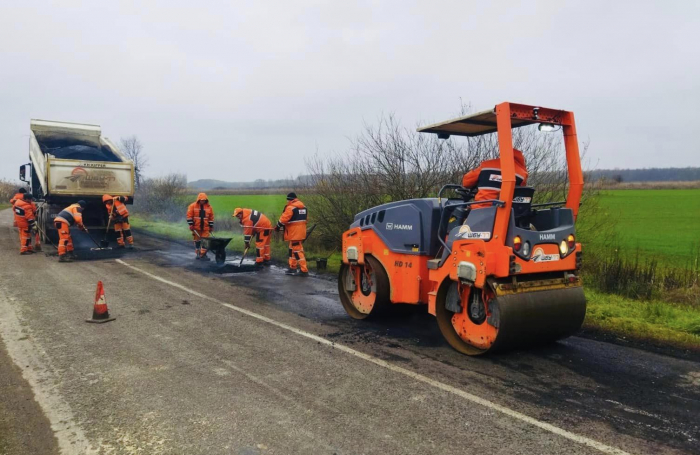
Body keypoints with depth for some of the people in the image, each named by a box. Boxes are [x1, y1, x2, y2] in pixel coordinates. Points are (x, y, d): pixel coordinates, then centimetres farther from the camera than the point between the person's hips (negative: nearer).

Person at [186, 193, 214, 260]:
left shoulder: (209, 207, 4)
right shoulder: (192, 206, -2)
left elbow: (211, 218, 9)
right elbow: (189, 216, -3)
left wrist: (211, 226, 7)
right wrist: (191, 225, -10)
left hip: (205, 228, 1)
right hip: (196, 227, -1)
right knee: (197, 241, 10)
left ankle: (203, 254, -2)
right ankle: (198, 254, 23)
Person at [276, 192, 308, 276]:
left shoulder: (290, 207, -14)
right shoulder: (303, 206, 13)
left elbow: (283, 219, -13)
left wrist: (278, 227, 3)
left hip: (294, 233, -9)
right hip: (301, 232, 9)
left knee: (298, 251, -6)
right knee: (292, 249, 20)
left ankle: (304, 271, -7)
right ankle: (292, 268, 26)